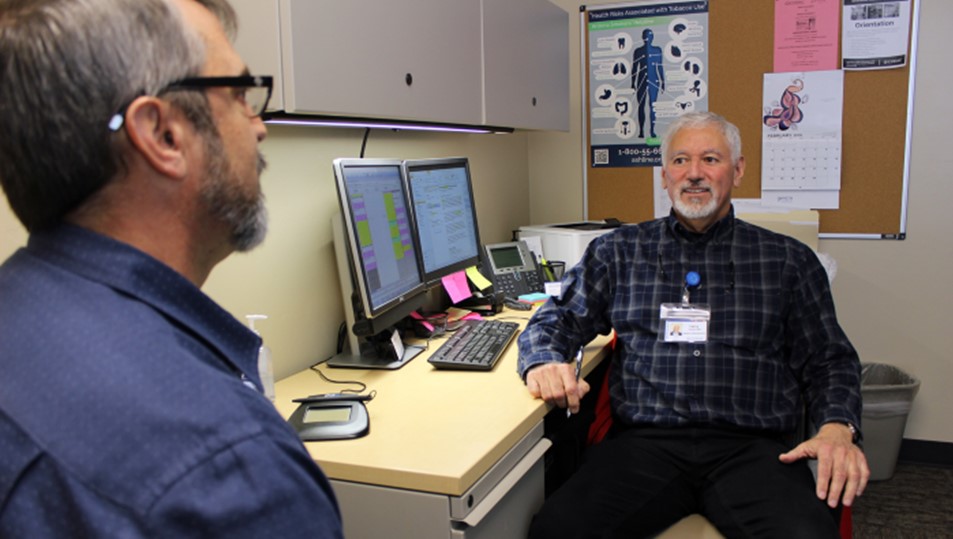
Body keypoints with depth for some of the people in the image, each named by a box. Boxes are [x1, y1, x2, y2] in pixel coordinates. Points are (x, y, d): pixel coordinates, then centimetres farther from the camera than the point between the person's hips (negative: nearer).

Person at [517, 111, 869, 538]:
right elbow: (557, 320, 14)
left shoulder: (789, 260, 15)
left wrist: (837, 425, -6)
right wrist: (544, 363, -9)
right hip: (644, 441, 0)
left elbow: (829, 361, 15)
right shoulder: (618, 252, 15)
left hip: (752, 445, 1)